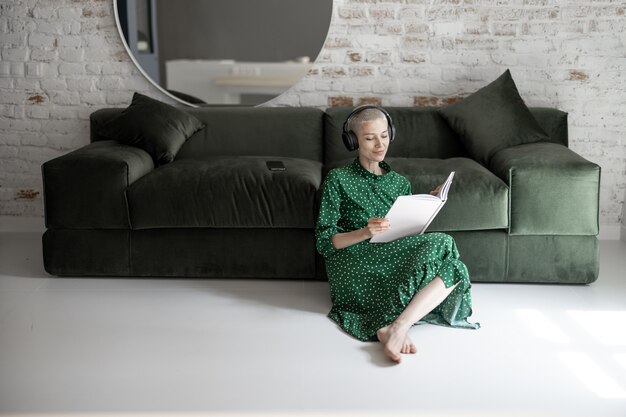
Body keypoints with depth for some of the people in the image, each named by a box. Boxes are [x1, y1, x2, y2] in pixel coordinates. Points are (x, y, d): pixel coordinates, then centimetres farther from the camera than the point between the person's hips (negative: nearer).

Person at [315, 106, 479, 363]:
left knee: (450, 267, -24)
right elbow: (324, 242, -4)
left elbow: (408, 232, 16)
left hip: (395, 260, 6)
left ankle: (394, 327, -32)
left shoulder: (399, 182, 20)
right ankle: (399, 328, -31)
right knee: (442, 244, -25)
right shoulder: (338, 180, 4)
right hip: (354, 264, -5)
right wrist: (366, 232, -21)